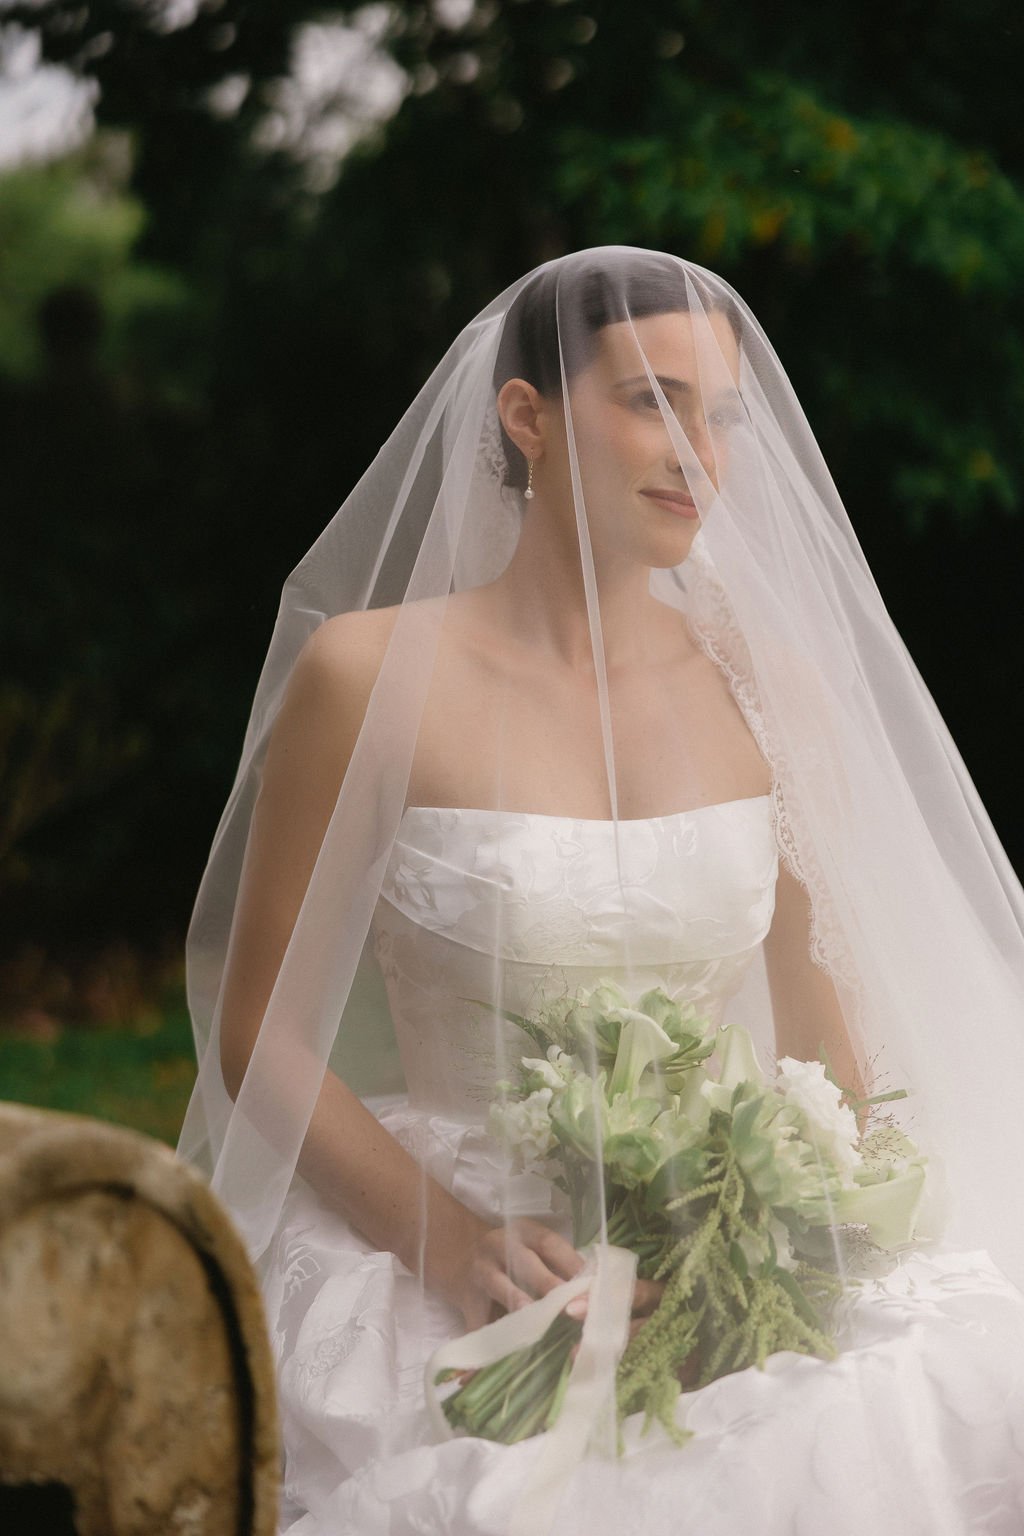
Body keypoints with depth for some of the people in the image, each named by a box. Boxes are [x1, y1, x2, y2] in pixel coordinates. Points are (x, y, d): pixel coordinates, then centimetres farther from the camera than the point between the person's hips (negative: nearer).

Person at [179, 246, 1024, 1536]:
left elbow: (819, 1011, 15)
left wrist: (865, 1227, -3)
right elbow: (260, 1035, 0)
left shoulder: (764, 686, 8)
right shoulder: (370, 677, -3)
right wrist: (451, 1243, -14)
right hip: (444, 1277, -3)